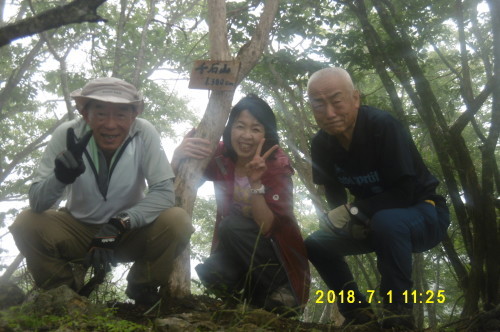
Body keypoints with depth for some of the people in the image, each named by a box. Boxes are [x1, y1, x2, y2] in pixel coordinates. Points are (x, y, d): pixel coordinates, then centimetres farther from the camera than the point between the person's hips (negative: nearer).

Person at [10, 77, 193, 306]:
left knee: (177, 222, -27)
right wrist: (61, 177, -42)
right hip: (77, 230, 1)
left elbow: (164, 192, -22)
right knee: (26, 225, -25)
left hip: (131, 232, 0)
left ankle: (142, 290, 1)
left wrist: (119, 224, -36)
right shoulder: (67, 135, -20)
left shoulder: (144, 133, -21)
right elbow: (37, 204, -20)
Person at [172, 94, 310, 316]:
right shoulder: (219, 156, -9)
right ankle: (252, 292, 3)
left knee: (232, 225, -29)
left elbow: (266, 227, -25)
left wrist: (255, 182, -37)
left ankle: (279, 293, -13)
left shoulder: (277, 165, -18)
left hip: (276, 255, -2)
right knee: (211, 276, -28)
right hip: (237, 253, 3)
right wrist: (178, 156, -38)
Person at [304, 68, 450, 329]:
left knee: (387, 221, -38)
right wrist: (348, 219, -18)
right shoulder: (321, 144, -8)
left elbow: (403, 192, -28)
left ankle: (398, 311, -23)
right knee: (315, 245, -4)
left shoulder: (382, 126, -27)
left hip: (424, 214, -6)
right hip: (373, 221, 7)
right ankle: (359, 312, 3)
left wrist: (352, 210, -29)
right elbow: (334, 196, 2)